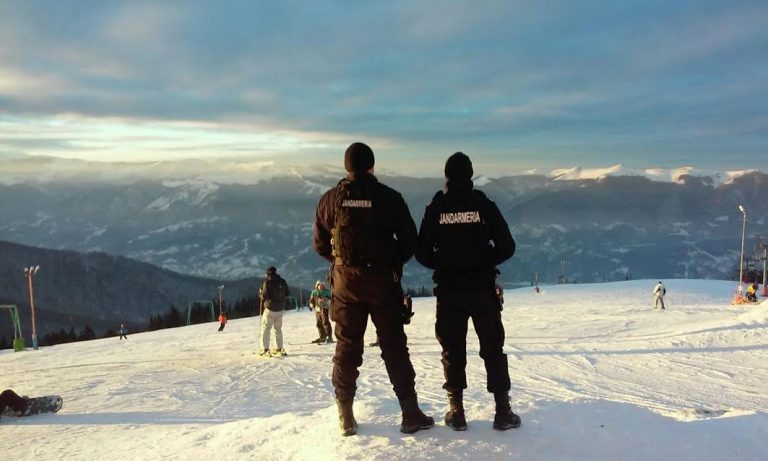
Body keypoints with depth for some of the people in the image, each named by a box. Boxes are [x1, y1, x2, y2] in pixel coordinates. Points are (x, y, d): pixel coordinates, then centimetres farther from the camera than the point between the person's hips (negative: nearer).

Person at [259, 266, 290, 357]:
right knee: (278, 328, 14)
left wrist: (261, 292, 5)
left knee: (265, 328, 3)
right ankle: (279, 348, 14)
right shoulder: (282, 281, 4)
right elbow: (287, 293, 7)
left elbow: (265, 295, -16)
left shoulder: (267, 281, -11)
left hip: (270, 308, -5)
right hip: (280, 308, 5)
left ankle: (265, 349, -1)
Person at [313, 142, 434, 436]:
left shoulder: (330, 199, -1)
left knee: (347, 347, 10)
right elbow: (410, 241, -3)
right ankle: (411, 413, 10)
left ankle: (346, 416, 15)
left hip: (346, 282, 1)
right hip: (383, 280, -1)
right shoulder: (389, 197, -5)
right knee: (394, 346, 7)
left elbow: (320, 245, 4)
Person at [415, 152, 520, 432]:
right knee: (493, 349, 8)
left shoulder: (435, 209, -3)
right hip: (483, 289, 0)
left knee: (452, 351, 9)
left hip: (448, 291, 1)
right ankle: (503, 410, 9)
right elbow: (506, 247, -3)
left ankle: (456, 412, 13)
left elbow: (422, 253, -3)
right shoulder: (484, 205, -4)